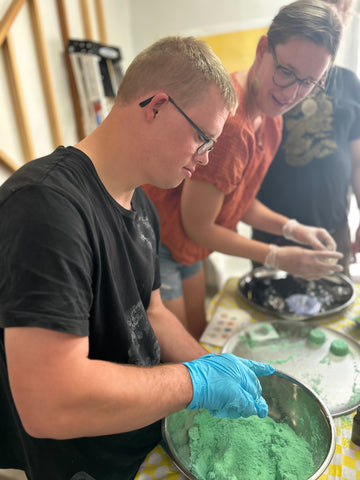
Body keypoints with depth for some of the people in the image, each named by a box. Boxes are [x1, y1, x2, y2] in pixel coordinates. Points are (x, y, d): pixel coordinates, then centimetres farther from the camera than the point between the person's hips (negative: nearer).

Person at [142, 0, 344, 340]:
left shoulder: (270, 119, 1)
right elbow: (197, 226, -22)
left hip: (186, 248, 9)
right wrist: (276, 257, -15)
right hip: (152, 245, -9)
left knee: (199, 336, 22)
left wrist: (291, 229, -4)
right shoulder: (228, 121, -30)